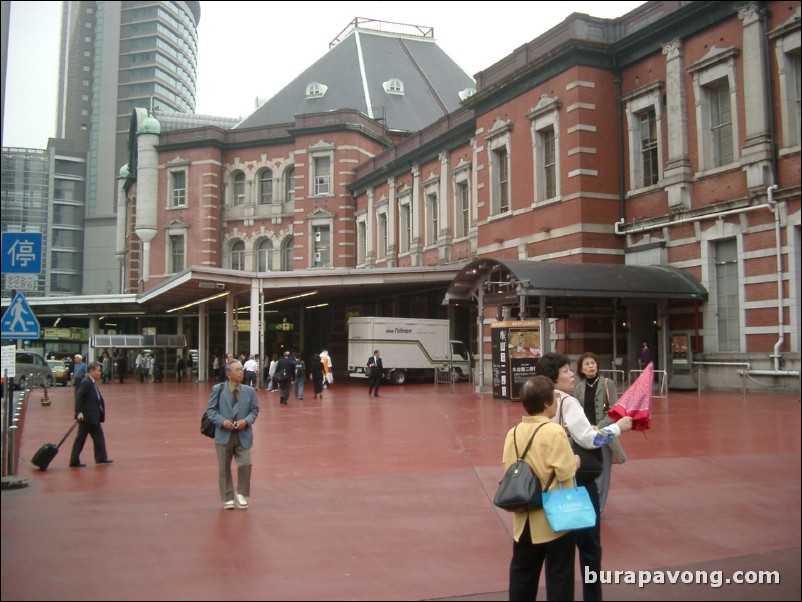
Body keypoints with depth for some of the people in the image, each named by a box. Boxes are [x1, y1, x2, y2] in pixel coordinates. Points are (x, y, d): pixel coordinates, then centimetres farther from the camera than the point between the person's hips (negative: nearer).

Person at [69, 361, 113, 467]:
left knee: (98, 436, 13)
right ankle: (74, 461, 6)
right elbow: (79, 397, -24)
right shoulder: (86, 382, -16)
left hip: (93, 416, 10)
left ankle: (101, 457, 19)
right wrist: (79, 412, -29)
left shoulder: (92, 382, 13)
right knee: (81, 438, -1)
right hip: (86, 416, -10)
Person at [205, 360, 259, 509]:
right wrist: (222, 421, -18)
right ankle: (228, 498, 25)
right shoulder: (218, 389, -4)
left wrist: (246, 420, -13)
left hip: (243, 435, 1)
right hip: (224, 434, -1)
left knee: (245, 465, -8)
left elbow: (255, 410, 6)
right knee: (224, 468, 8)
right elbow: (211, 410, -2)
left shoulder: (250, 391, 1)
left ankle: (241, 494, 17)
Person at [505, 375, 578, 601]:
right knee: (559, 574, 9)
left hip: (525, 518, 6)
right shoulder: (554, 431, -19)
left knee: (522, 571, 17)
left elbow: (508, 469, 7)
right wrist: (575, 461, 1)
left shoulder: (513, 433, 0)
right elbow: (565, 473, -19)